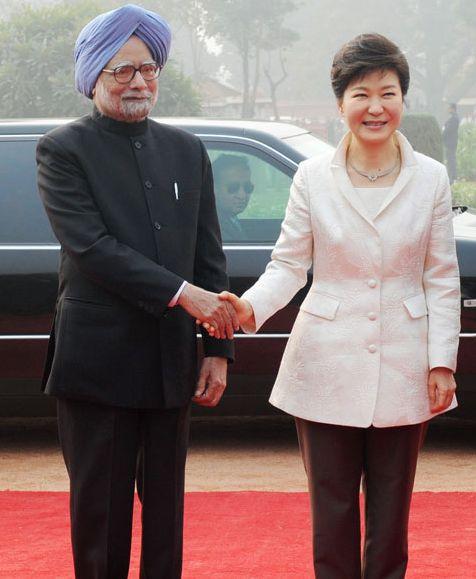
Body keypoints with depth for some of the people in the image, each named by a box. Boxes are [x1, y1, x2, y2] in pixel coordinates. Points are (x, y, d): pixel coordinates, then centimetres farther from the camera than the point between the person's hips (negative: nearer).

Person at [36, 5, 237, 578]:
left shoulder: (186, 151, 10)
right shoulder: (63, 151, -5)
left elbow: (209, 257, 11)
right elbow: (91, 247, -16)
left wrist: (219, 348, 5)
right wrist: (181, 293, -21)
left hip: (171, 362, 5)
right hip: (97, 362, -4)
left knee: (166, 506, 11)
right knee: (101, 510, 3)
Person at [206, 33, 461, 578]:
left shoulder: (430, 178, 0)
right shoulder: (312, 177, -1)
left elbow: (442, 278, 3)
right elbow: (289, 264, 0)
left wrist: (441, 363, -2)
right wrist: (252, 308, -19)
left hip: (401, 367, 1)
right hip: (329, 365, 0)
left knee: (390, 505, 9)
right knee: (331, 507, 4)